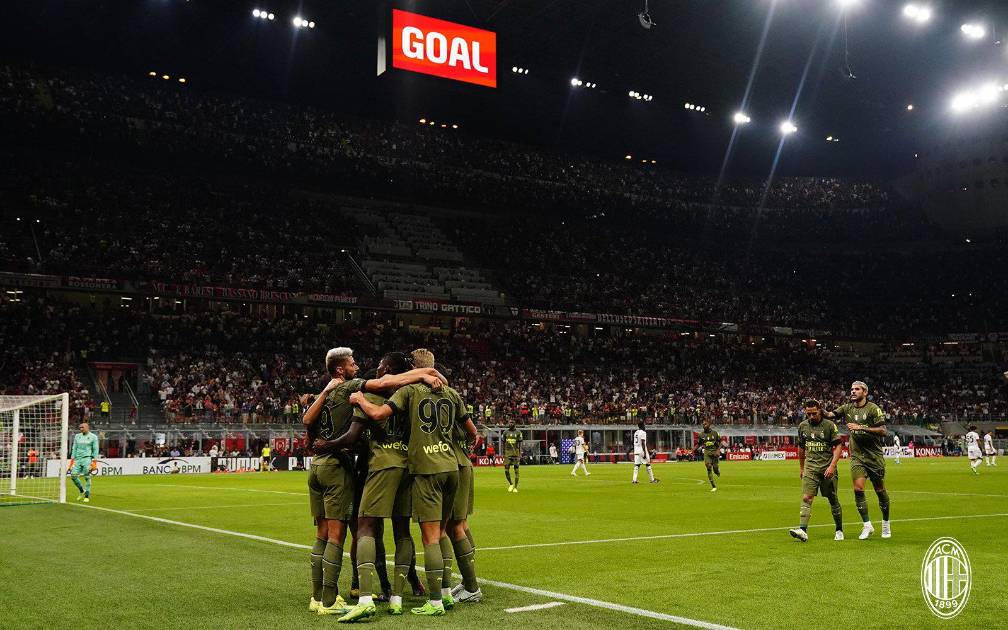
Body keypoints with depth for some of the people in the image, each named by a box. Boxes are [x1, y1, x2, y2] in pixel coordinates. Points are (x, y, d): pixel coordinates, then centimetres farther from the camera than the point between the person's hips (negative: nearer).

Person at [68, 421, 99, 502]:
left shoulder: (93, 437, 2)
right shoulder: (77, 436, 15)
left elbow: (95, 450, 0)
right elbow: (74, 449, 17)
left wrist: (94, 462, -7)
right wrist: (72, 460, 9)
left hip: (87, 459, -4)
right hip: (78, 459, 5)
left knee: (87, 477, -5)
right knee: (73, 475, -6)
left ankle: (87, 496, 3)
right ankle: (82, 491, 16)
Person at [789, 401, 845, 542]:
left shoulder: (829, 425, -5)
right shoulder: (802, 426, 8)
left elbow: (838, 446, -6)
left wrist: (832, 466, -16)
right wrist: (801, 467, 24)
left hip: (827, 468, -2)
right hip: (810, 467, 3)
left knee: (833, 500, 6)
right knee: (806, 498, -13)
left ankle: (839, 531, 24)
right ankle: (803, 530, -23)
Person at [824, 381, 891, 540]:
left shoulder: (873, 408, -8)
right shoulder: (848, 408, 6)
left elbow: (883, 431, -14)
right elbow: (831, 414, -4)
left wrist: (861, 427, -22)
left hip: (874, 456, -3)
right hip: (856, 456, 3)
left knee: (880, 490, 7)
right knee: (858, 489, -10)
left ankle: (886, 524, 26)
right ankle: (867, 525, 1)